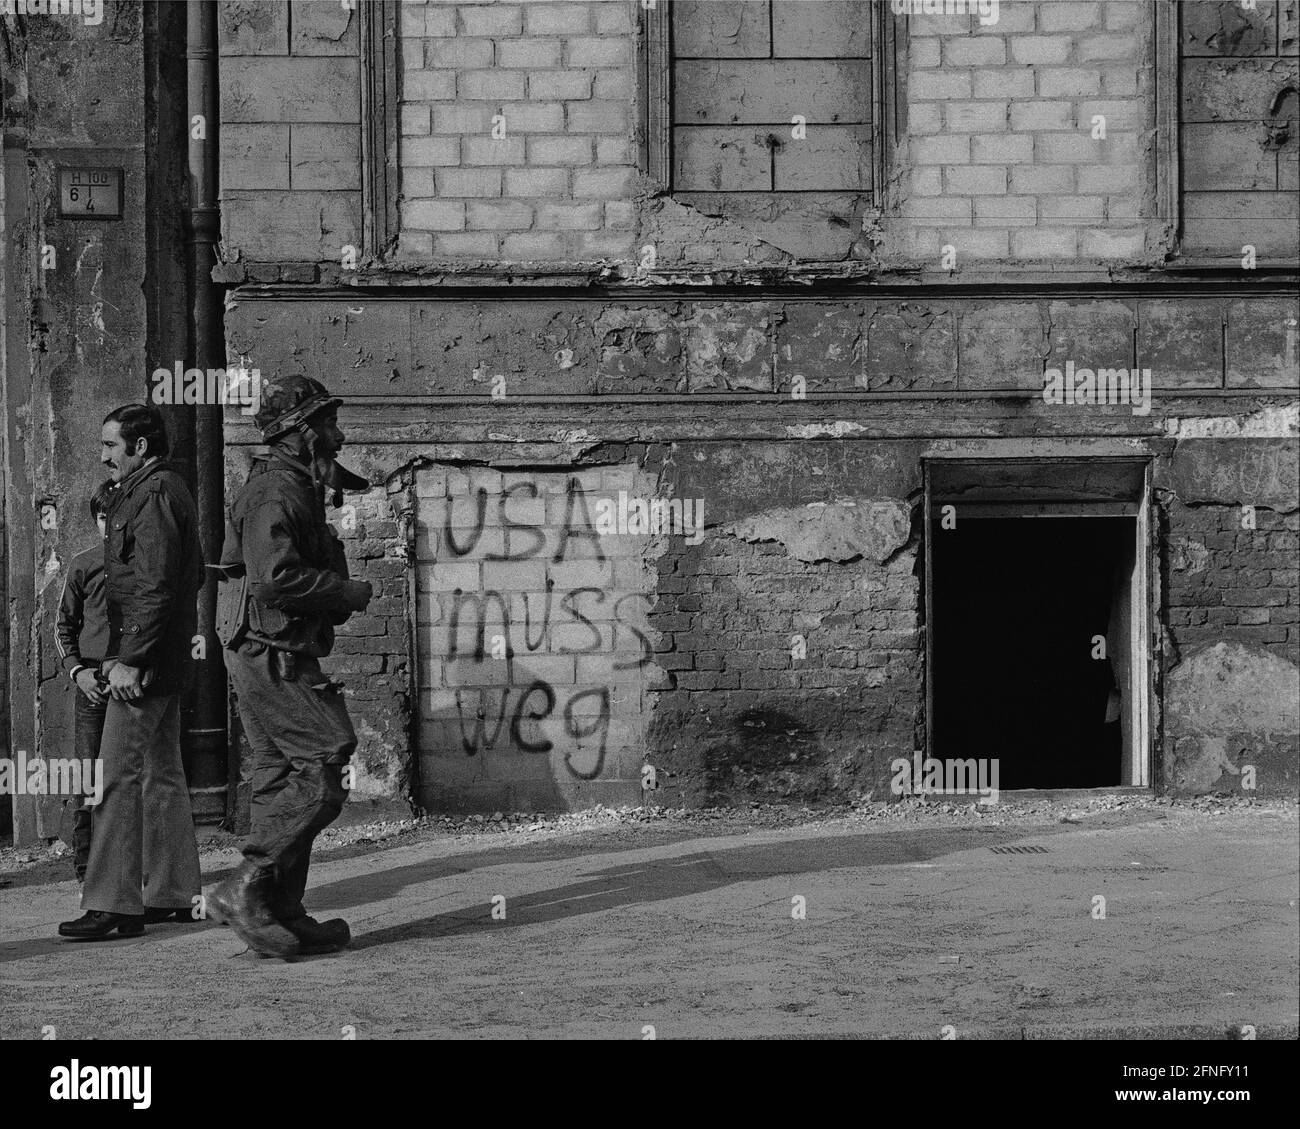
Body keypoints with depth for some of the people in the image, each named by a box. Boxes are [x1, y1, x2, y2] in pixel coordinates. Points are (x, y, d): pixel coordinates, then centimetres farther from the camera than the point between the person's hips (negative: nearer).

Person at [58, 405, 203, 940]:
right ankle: (173, 893, 19)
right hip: (163, 660, 11)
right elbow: (191, 575, 23)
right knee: (160, 774, 13)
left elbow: (156, 585, -21)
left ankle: (113, 904, -11)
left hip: (144, 658, -11)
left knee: (122, 776, -10)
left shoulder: (154, 494, -14)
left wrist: (130, 660, -22)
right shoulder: (163, 489, 18)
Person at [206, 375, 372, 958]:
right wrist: (349, 592, -17)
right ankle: (244, 889, -12)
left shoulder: (295, 488, 19)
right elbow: (276, 578, -26)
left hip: (274, 655, 11)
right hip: (271, 654, -11)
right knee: (323, 767, -13)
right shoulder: (277, 492, -15)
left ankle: (280, 913, 14)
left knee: (284, 780, 11)